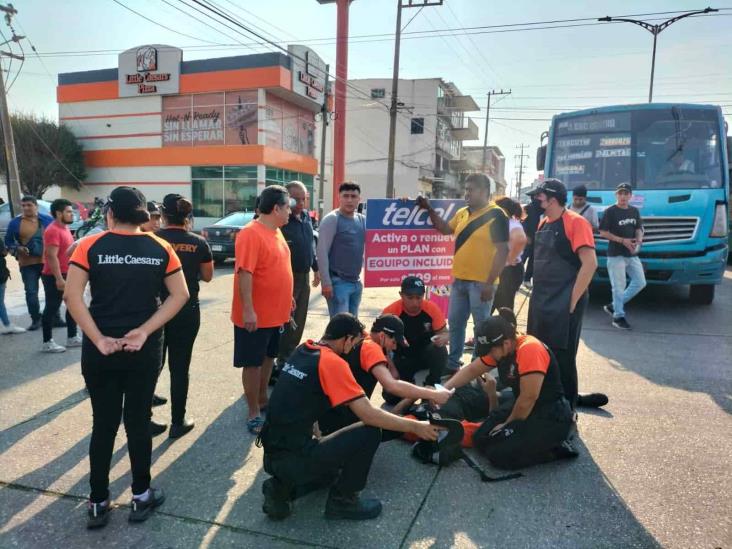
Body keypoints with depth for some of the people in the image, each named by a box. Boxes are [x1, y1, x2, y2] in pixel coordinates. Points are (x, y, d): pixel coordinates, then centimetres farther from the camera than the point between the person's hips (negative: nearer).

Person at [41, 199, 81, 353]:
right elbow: (52, 256, -23)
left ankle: (72, 338, 22)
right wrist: (59, 279, -26)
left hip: (67, 275, 10)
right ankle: (47, 343, 6)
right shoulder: (53, 230, -17)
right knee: (52, 308, -2)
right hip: (54, 277, -10)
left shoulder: (65, 228, 14)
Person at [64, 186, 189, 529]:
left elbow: (72, 296, -13)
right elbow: (180, 295, -5)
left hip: (100, 349, 0)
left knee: (103, 424, 13)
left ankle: (98, 504, 23)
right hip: (145, 349, 1)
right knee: (138, 421, 13)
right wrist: (145, 331, -8)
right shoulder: (160, 248, -1)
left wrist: (98, 339, -12)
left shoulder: (90, 246, -5)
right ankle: (141, 497, 25)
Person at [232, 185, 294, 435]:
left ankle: (263, 400, 36)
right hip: (257, 315, -9)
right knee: (253, 363, 3)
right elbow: (244, 273, -24)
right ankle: (254, 414, 14)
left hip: (276, 313, 9)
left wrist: (286, 298, 22)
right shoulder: (251, 234, -19)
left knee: (268, 358, 20)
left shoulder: (276, 232, 10)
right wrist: (248, 310, -26)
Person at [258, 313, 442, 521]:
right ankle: (342, 500, 6)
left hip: (272, 455, 9)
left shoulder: (302, 350, 7)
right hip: (293, 459, -9)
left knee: (331, 466, 32)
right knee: (370, 433, -8)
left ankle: (282, 487, 14)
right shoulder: (332, 362, -17)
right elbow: (368, 415, -20)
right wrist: (415, 427, -9)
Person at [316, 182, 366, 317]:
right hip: (338, 282, -7)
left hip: (356, 282, 7)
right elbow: (322, 252, -13)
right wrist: (326, 282, -18)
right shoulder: (332, 219, -10)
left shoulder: (363, 220, 10)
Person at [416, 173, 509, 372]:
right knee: (455, 323, 15)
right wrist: (429, 209, 16)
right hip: (459, 279, 7)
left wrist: (490, 283, -18)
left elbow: (502, 251, -13)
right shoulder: (462, 213, 11)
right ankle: (452, 363, 28)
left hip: (480, 282, -7)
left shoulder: (496, 215, -10)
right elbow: (445, 229, 28)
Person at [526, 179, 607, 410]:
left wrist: (572, 301, -18)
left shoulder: (575, 222, -11)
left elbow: (590, 263, -18)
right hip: (540, 302, 8)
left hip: (563, 305, -8)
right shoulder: (543, 223, 14)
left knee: (561, 358, -2)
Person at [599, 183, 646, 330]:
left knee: (640, 282, 8)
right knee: (619, 286, -3)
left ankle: (614, 306, 19)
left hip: (632, 254, 7)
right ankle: (618, 316, 9)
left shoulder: (634, 211, 11)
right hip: (616, 255, -7)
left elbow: (639, 228, 17)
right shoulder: (610, 211, -7)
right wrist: (622, 240, -17)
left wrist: (639, 239, -6)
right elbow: (603, 232, -10)